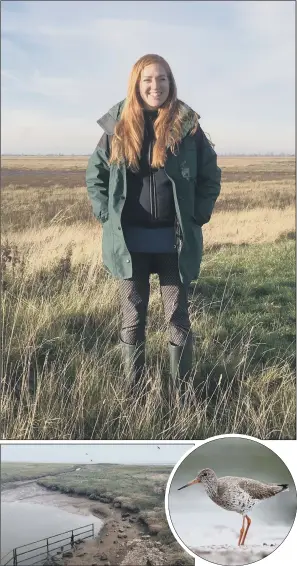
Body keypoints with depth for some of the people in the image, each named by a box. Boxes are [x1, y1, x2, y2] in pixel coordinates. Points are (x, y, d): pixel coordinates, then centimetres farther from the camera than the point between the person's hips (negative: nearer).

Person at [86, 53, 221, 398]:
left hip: (174, 241, -1)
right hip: (129, 242, 1)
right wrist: (106, 214, 0)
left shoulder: (187, 126, -1)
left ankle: (182, 392, 19)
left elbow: (210, 176, 6)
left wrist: (196, 216, -3)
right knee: (132, 319, 8)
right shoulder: (118, 127, 2)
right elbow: (94, 174, 11)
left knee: (178, 318, 7)